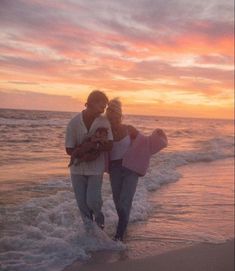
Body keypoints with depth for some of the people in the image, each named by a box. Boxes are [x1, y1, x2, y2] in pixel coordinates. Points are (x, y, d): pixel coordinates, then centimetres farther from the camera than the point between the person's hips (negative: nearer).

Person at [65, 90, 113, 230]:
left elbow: (109, 145, -11)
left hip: (96, 168, 0)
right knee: (82, 202, 8)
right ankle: (88, 225, 33)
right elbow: (69, 150, -9)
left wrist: (92, 145, -26)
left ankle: (98, 216, 28)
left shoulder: (104, 122, -8)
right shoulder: (74, 123, -11)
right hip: (78, 168, 1)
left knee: (93, 200, -7)